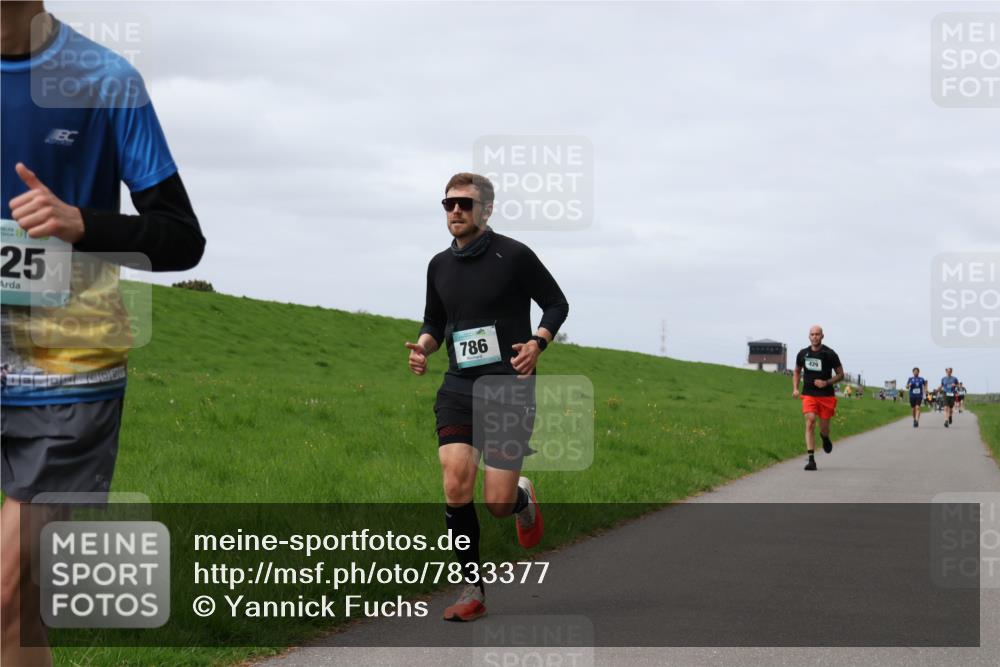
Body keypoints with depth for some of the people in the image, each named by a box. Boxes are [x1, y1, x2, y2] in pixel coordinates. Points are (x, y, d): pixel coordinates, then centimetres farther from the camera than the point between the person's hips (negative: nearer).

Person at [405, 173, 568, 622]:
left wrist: (537, 343, -14)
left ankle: (523, 499, 33)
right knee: (455, 486, -13)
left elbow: (557, 303, 4)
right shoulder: (440, 266, 10)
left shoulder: (513, 256, -5)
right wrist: (423, 345, 1)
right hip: (459, 387, 4)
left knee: (498, 504, -7)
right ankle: (472, 591, -1)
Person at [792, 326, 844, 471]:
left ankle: (825, 438, 46)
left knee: (824, 428, 5)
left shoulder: (830, 354, -4)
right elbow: (797, 372, 21)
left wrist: (826, 382, -13)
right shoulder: (803, 354, 5)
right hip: (809, 394, 1)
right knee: (810, 422, -16)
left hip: (826, 395, -1)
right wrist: (795, 388, 6)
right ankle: (811, 459, -17)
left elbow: (840, 375, 3)